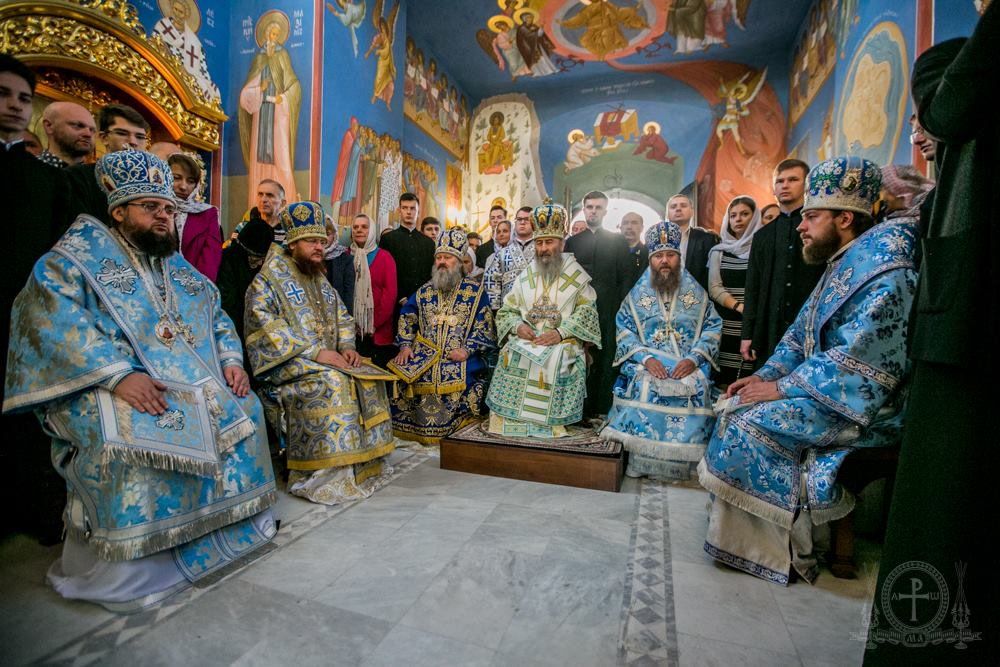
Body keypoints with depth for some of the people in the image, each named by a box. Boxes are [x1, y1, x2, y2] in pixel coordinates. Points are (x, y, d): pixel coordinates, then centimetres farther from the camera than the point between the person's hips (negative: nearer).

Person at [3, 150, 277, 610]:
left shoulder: (178, 266, 18)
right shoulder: (81, 254, 0)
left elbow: (217, 317, 18)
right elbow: (53, 318, -15)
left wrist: (231, 360, -3)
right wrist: (118, 374, -29)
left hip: (189, 378, 6)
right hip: (106, 384, -5)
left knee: (241, 409, -12)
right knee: (132, 434, -32)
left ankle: (230, 524, 5)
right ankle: (116, 569, -13)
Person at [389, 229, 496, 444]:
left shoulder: (475, 292, 8)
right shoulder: (424, 292, 20)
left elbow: (484, 329, 1)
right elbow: (406, 318, 20)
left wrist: (467, 349, -13)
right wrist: (405, 346, 5)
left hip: (459, 359, -3)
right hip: (423, 358, 4)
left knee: (458, 379, -31)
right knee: (401, 376, -20)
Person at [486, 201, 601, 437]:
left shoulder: (576, 276, 8)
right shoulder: (525, 276, 17)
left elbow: (587, 311, -1)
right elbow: (506, 310, 15)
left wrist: (561, 332, -16)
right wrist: (518, 326, -8)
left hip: (563, 343, -2)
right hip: (525, 339, 3)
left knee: (558, 360, -33)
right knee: (511, 357, -27)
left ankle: (551, 425, -17)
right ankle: (511, 423, -13)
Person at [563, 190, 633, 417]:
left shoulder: (618, 241, 12)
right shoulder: (572, 242, 15)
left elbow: (625, 277, 6)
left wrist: (621, 309, -4)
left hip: (609, 312, -1)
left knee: (607, 361, -1)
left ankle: (604, 410, 8)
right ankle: (584, 409, 10)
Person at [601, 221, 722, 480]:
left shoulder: (696, 292, 11)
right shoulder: (638, 293, 10)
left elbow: (712, 326, 6)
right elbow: (624, 329, 2)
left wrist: (694, 358, -11)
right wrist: (645, 357, -14)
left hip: (688, 364, 1)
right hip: (648, 362, -1)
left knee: (695, 387, -28)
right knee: (644, 385, -31)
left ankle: (683, 463, -12)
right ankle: (644, 461, -17)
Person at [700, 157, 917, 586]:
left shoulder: (887, 276, -20)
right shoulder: (840, 267, 13)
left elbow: (854, 361, -26)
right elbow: (800, 336, 16)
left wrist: (782, 387, -20)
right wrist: (765, 375, 3)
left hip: (863, 407, -10)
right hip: (826, 387, 10)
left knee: (751, 423, -22)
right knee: (737, 407, 1)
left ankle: (787, 550, -5)